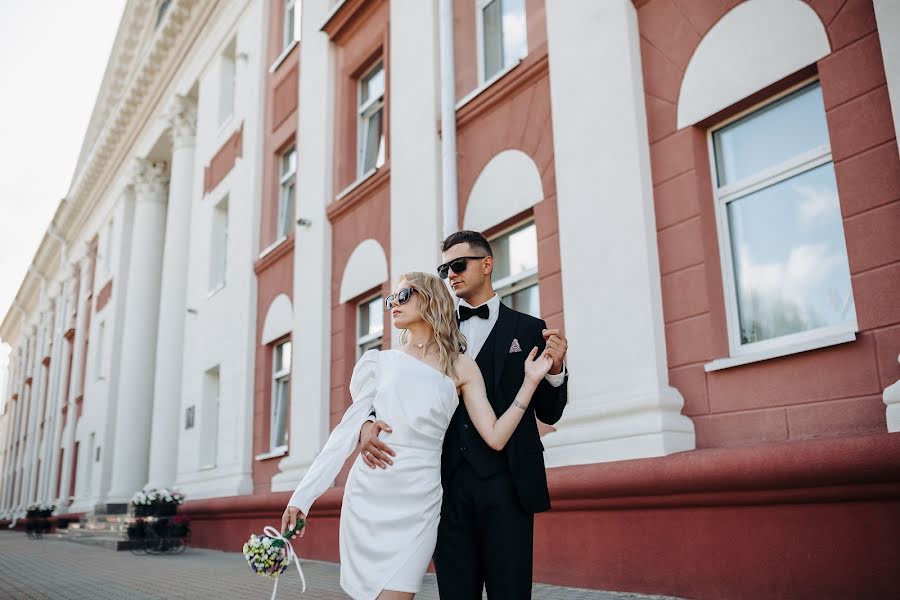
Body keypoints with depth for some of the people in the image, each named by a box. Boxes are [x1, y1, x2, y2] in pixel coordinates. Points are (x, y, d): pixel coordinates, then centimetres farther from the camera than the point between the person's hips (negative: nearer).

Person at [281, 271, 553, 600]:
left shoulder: (461, 368, 5)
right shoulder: (380, 361, 8)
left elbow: (495, 437, -1)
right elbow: (348, 430, 4)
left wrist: (530, 382, -6)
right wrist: (303, 494, -1)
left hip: (418, 502, -1)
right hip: (367, 494, 2)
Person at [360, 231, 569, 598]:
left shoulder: (528, 330, 7)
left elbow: (549, 413, 7)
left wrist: (554, 369, -12)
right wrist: (368, 423, -12)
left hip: (505, 481, -2)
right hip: (449, 482, 3)